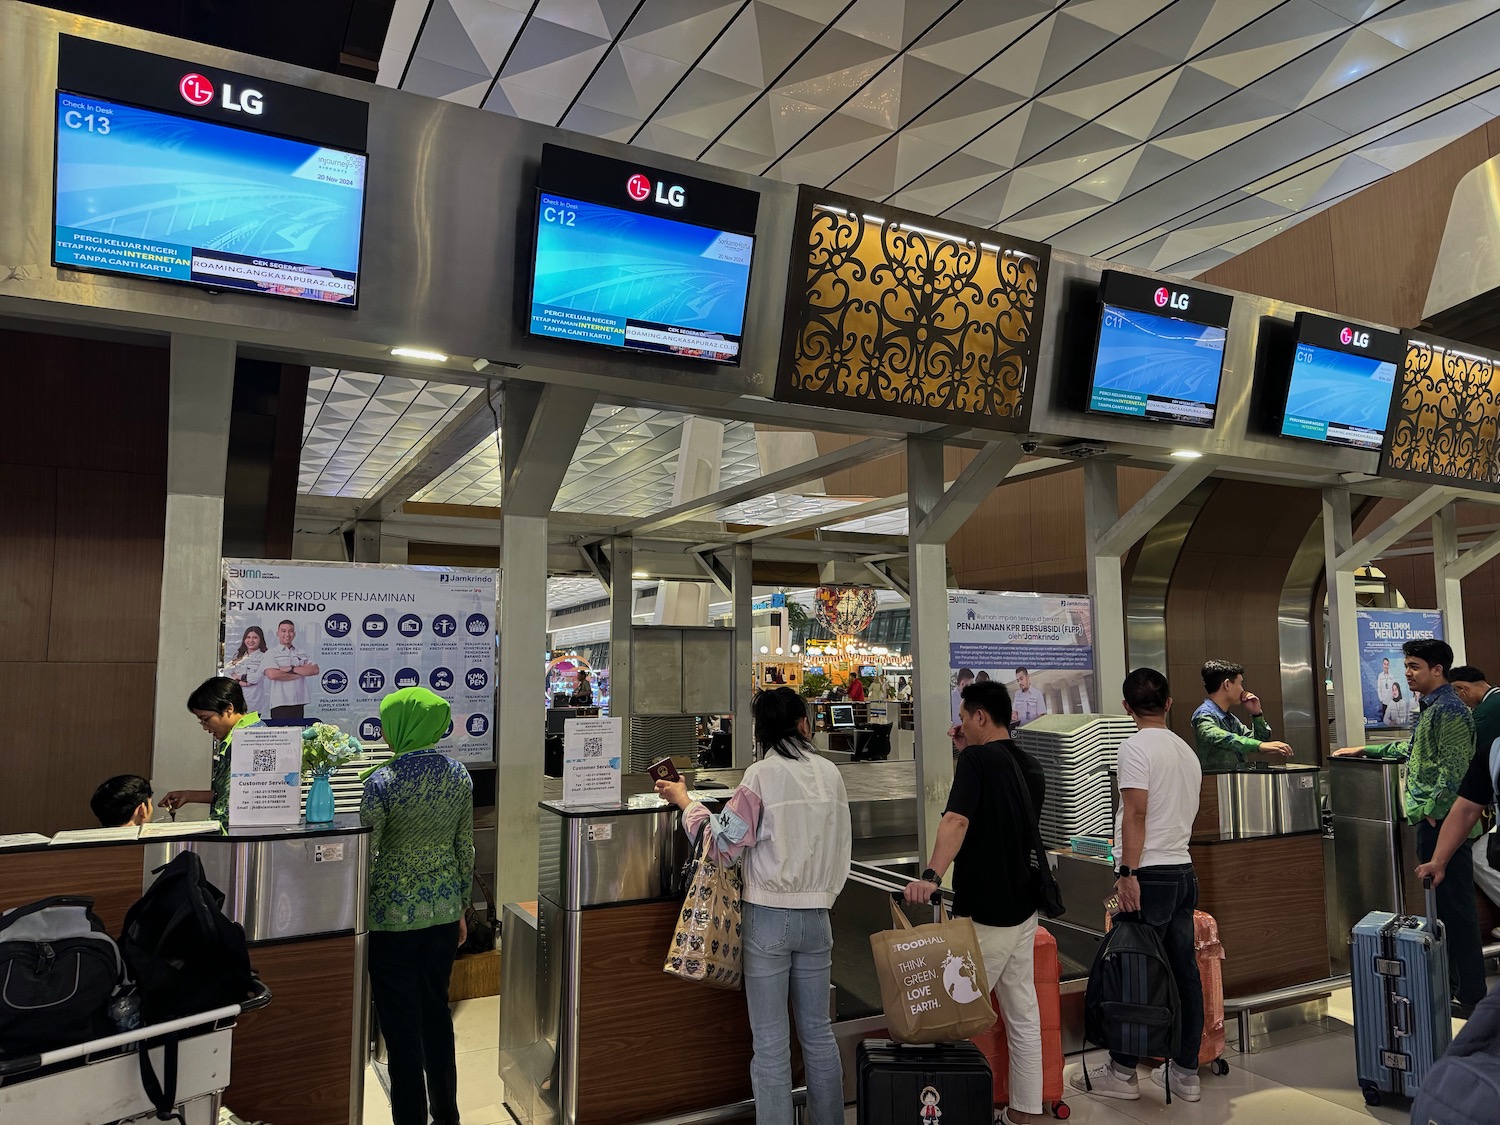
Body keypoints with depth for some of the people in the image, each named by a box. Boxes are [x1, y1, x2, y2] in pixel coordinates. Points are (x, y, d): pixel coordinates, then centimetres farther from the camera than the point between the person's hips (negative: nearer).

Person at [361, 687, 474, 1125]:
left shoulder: (382, 781, -17)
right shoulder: (459, 775, -2)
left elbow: (367, 856, -14)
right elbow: (466, 850, 5)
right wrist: (462, 909, 16)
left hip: (394, 917, -5)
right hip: (443, 911, 5)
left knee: (401, 1024, 7)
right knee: (437, 1012, 19)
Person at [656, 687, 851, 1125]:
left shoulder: (763, 774, -12)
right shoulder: (830, 773, 2)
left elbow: (725, 841, -9)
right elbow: (840, 845, 9)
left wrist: (685, 801, 2)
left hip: (769, 915, -5)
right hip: (816, 914, 5)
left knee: (771, 1043, 5)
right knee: (818, 1031, 17)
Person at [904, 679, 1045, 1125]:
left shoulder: (976, 758, -15)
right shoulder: (1031, 767, 9)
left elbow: (957, 818, -30)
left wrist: (932, 875, -38)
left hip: (983, 912, -8)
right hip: (1023, 908, 8)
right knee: (1023, 1013, 14)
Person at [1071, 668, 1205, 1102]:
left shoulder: (1136, 746, -10)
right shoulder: (1188, 751, 14)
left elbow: (1135, 813, -17)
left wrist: (1128, 872, -17)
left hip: (1150, 874, -8)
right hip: (1185, 871, 8)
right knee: (1184, 972, 11)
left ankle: (1123, 1071, 7)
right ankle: (1186, 1072, 19)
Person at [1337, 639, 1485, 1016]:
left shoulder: (1448, 710, -15)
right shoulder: (1431, 708, 17)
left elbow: (1455, 768, -21)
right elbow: (1411, 750, 30)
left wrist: (1433, 811, -19)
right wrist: (1364, 750, 32)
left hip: (1443, 820, -10)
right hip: (1431, 820, 10)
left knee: (1455, 905, -4)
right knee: (1443, 903, 15)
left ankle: (1470, 995, 3)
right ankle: (1453, 981, 24)